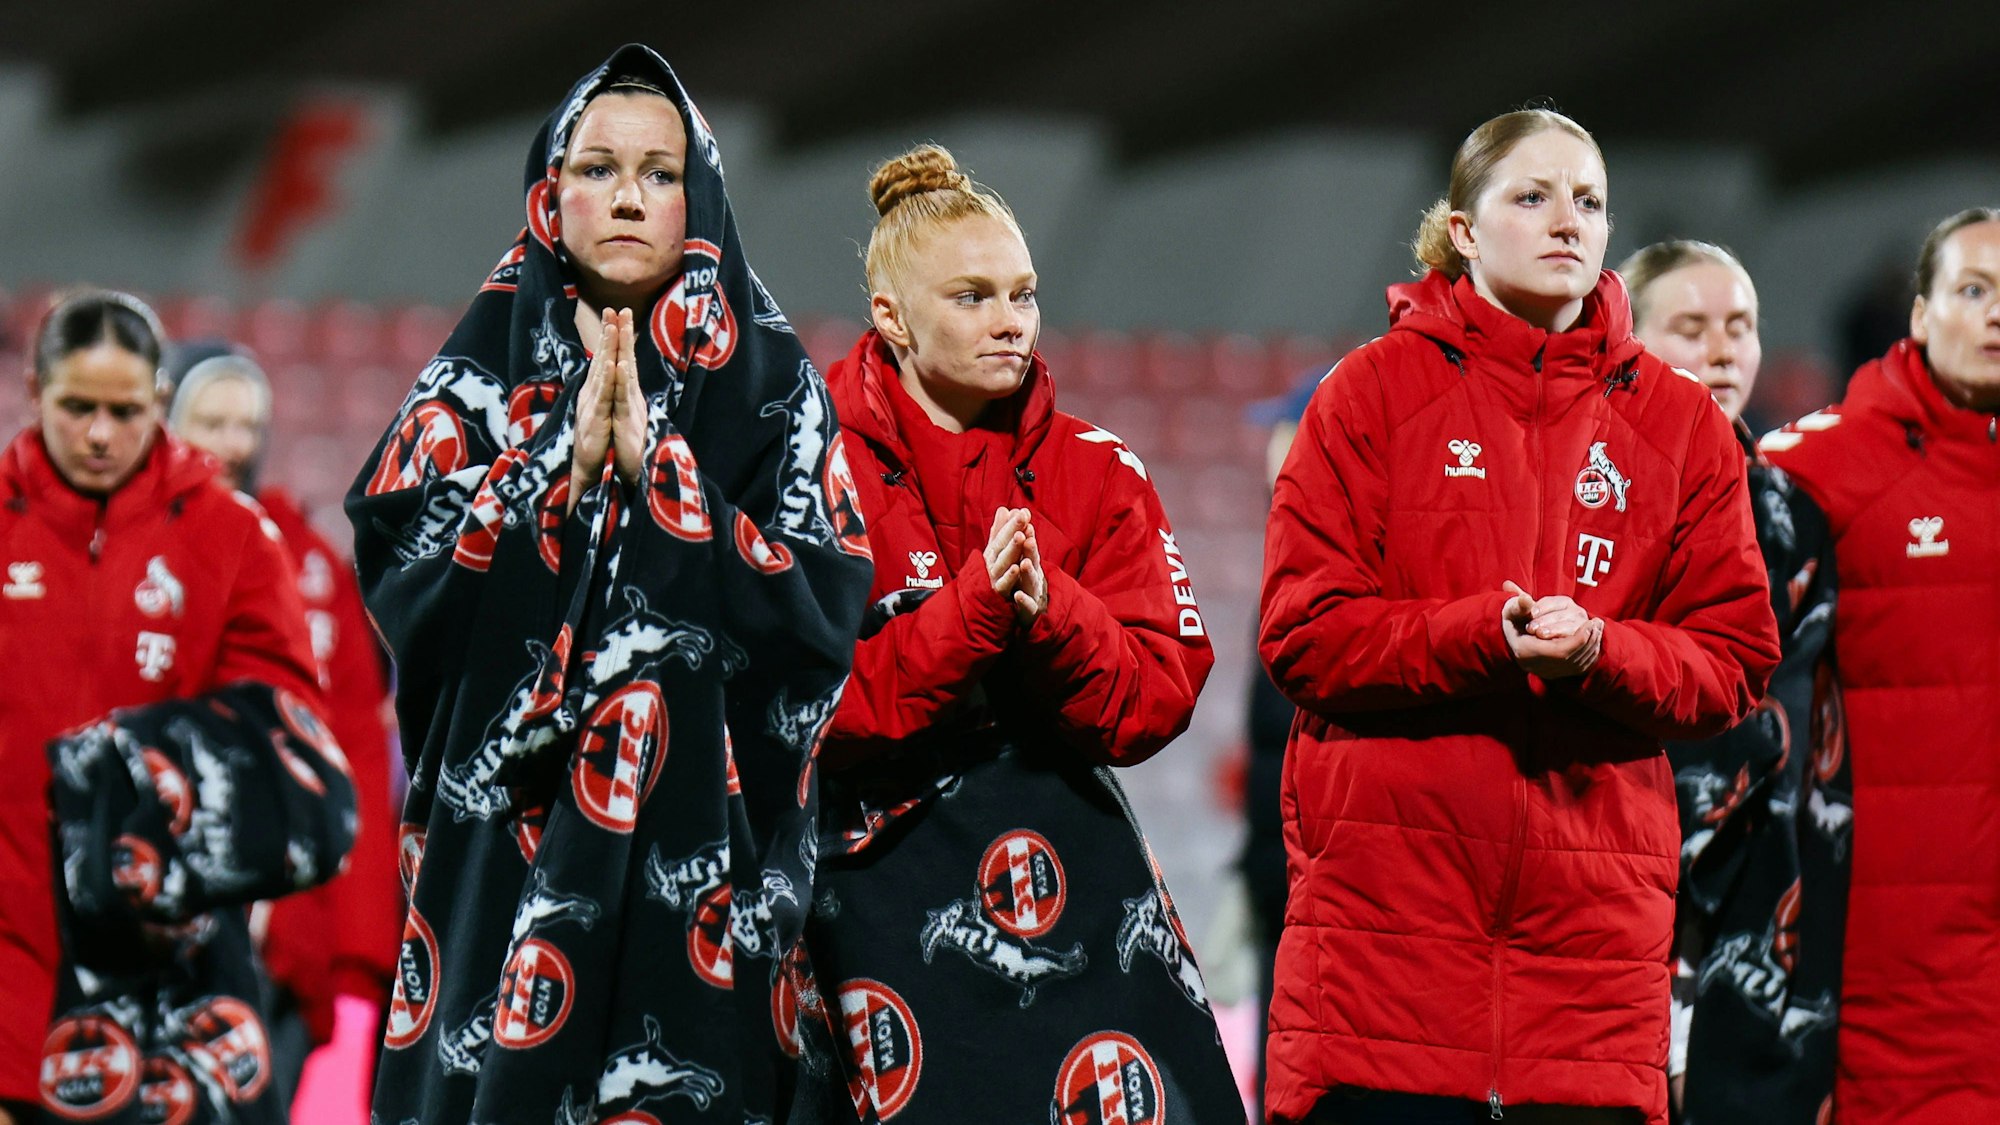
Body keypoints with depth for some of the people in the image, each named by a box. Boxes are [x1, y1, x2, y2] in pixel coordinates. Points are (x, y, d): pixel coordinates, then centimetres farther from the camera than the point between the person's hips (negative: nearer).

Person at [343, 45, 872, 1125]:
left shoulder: (768, 381, 6)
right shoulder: (485, 365, 9)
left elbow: (822, 614, -5)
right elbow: (392, 559, -4)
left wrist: (652, 463, -11)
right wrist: (565, 452, -11)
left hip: (694, 850, -1)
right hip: (501, 836, 1)